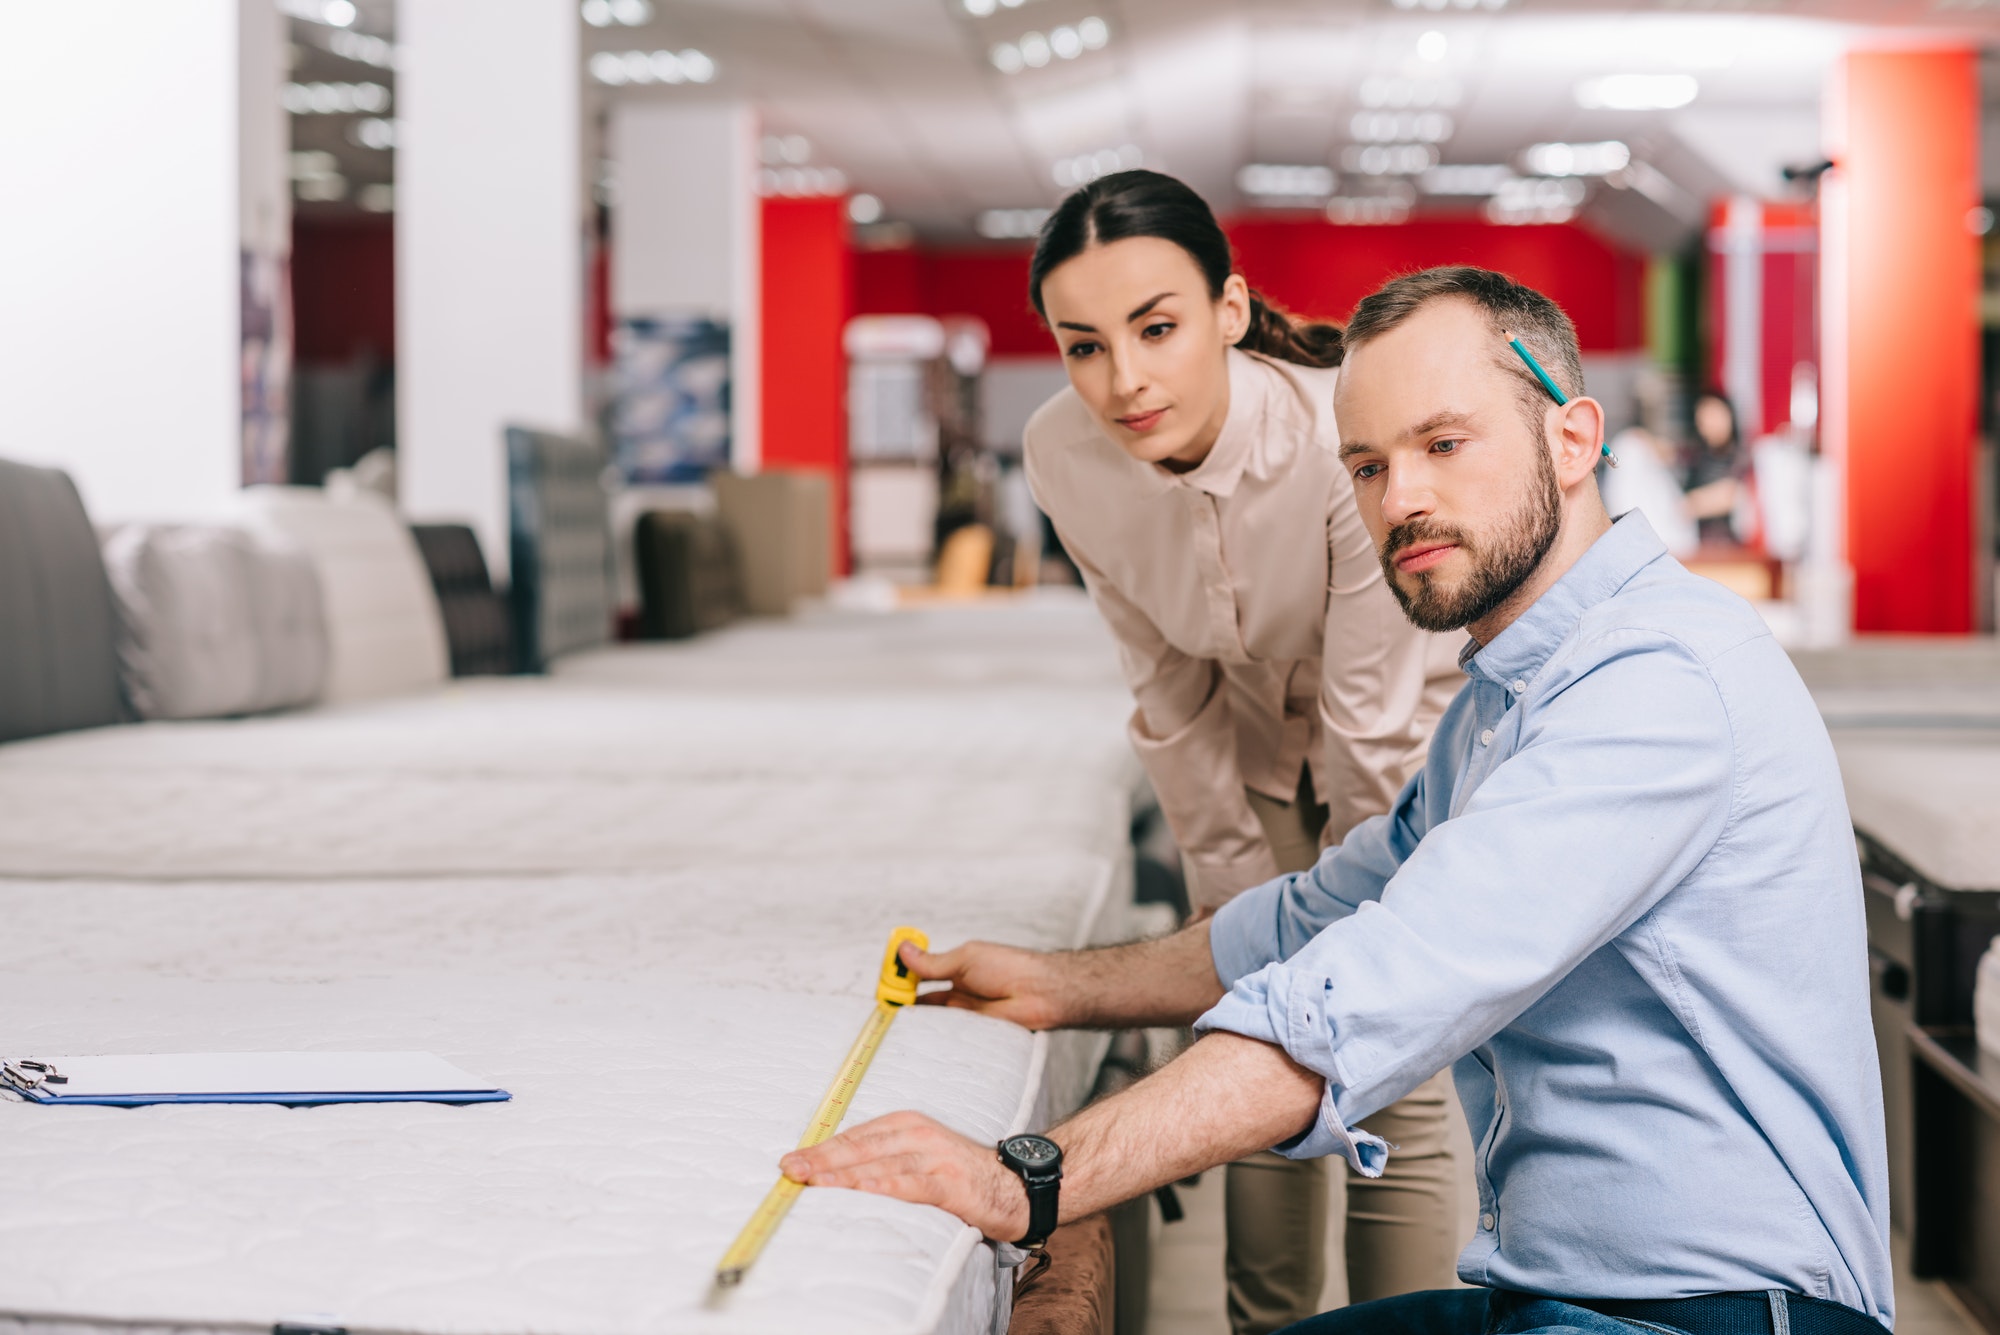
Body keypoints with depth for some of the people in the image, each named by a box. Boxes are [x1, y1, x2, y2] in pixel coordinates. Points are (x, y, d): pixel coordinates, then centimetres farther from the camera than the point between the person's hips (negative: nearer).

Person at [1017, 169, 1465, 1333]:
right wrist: (1249, 907, -3)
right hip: (1258, 767, 4)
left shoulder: (1348, 437, -37)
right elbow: (1172, 698, -8)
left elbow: (1375, 727, -26)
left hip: (1413, 752, -3)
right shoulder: (1066, 458, -22)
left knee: (1399, 1083, -9)